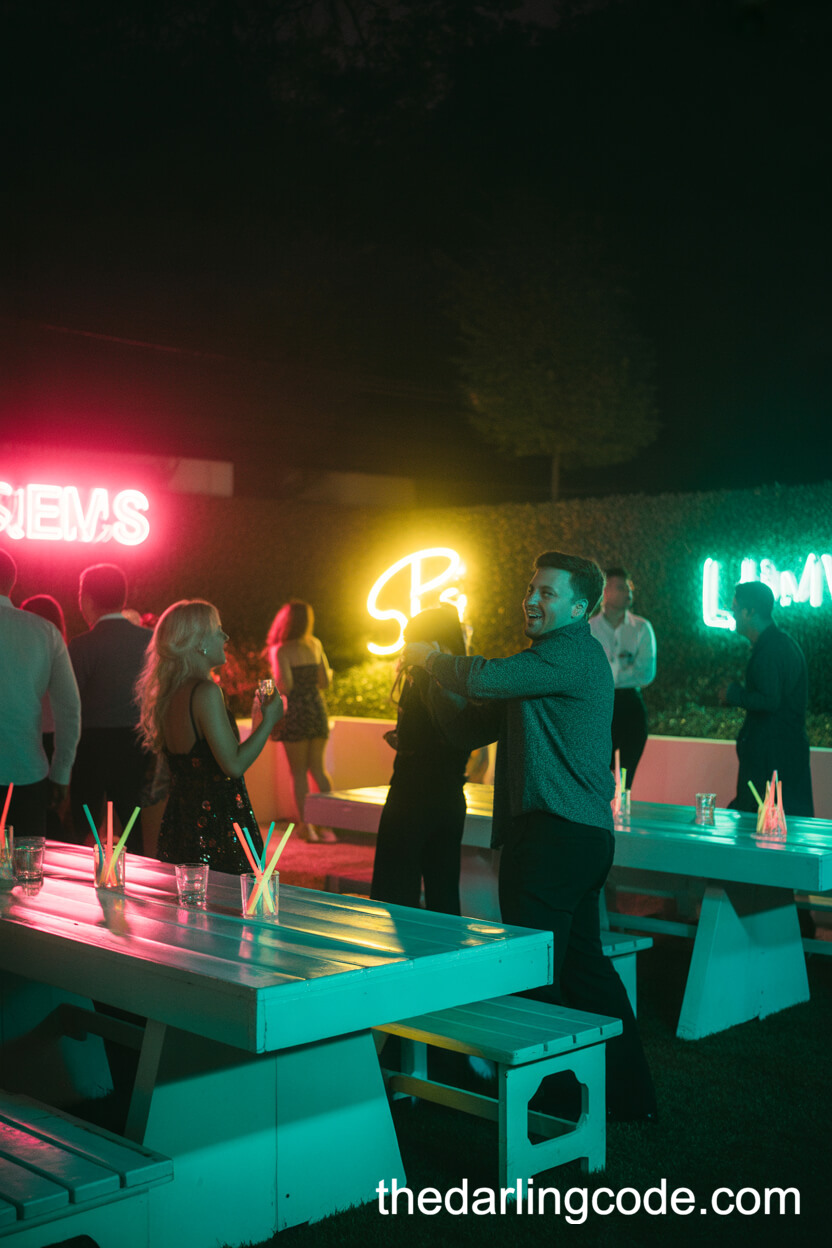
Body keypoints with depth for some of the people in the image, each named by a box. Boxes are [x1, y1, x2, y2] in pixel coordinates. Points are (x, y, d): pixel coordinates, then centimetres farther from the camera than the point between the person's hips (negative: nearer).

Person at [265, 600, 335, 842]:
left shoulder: (281, 651, -10)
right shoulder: (315, 645, 6)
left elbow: (285, 685, -16)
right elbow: (324, 681, 8)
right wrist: (329, 672, 28)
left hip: (296, 712, -5)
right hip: (317, 709, 5)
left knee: (298, 771, 4)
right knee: (317, 768, 13)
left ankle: (306, 825, 5)